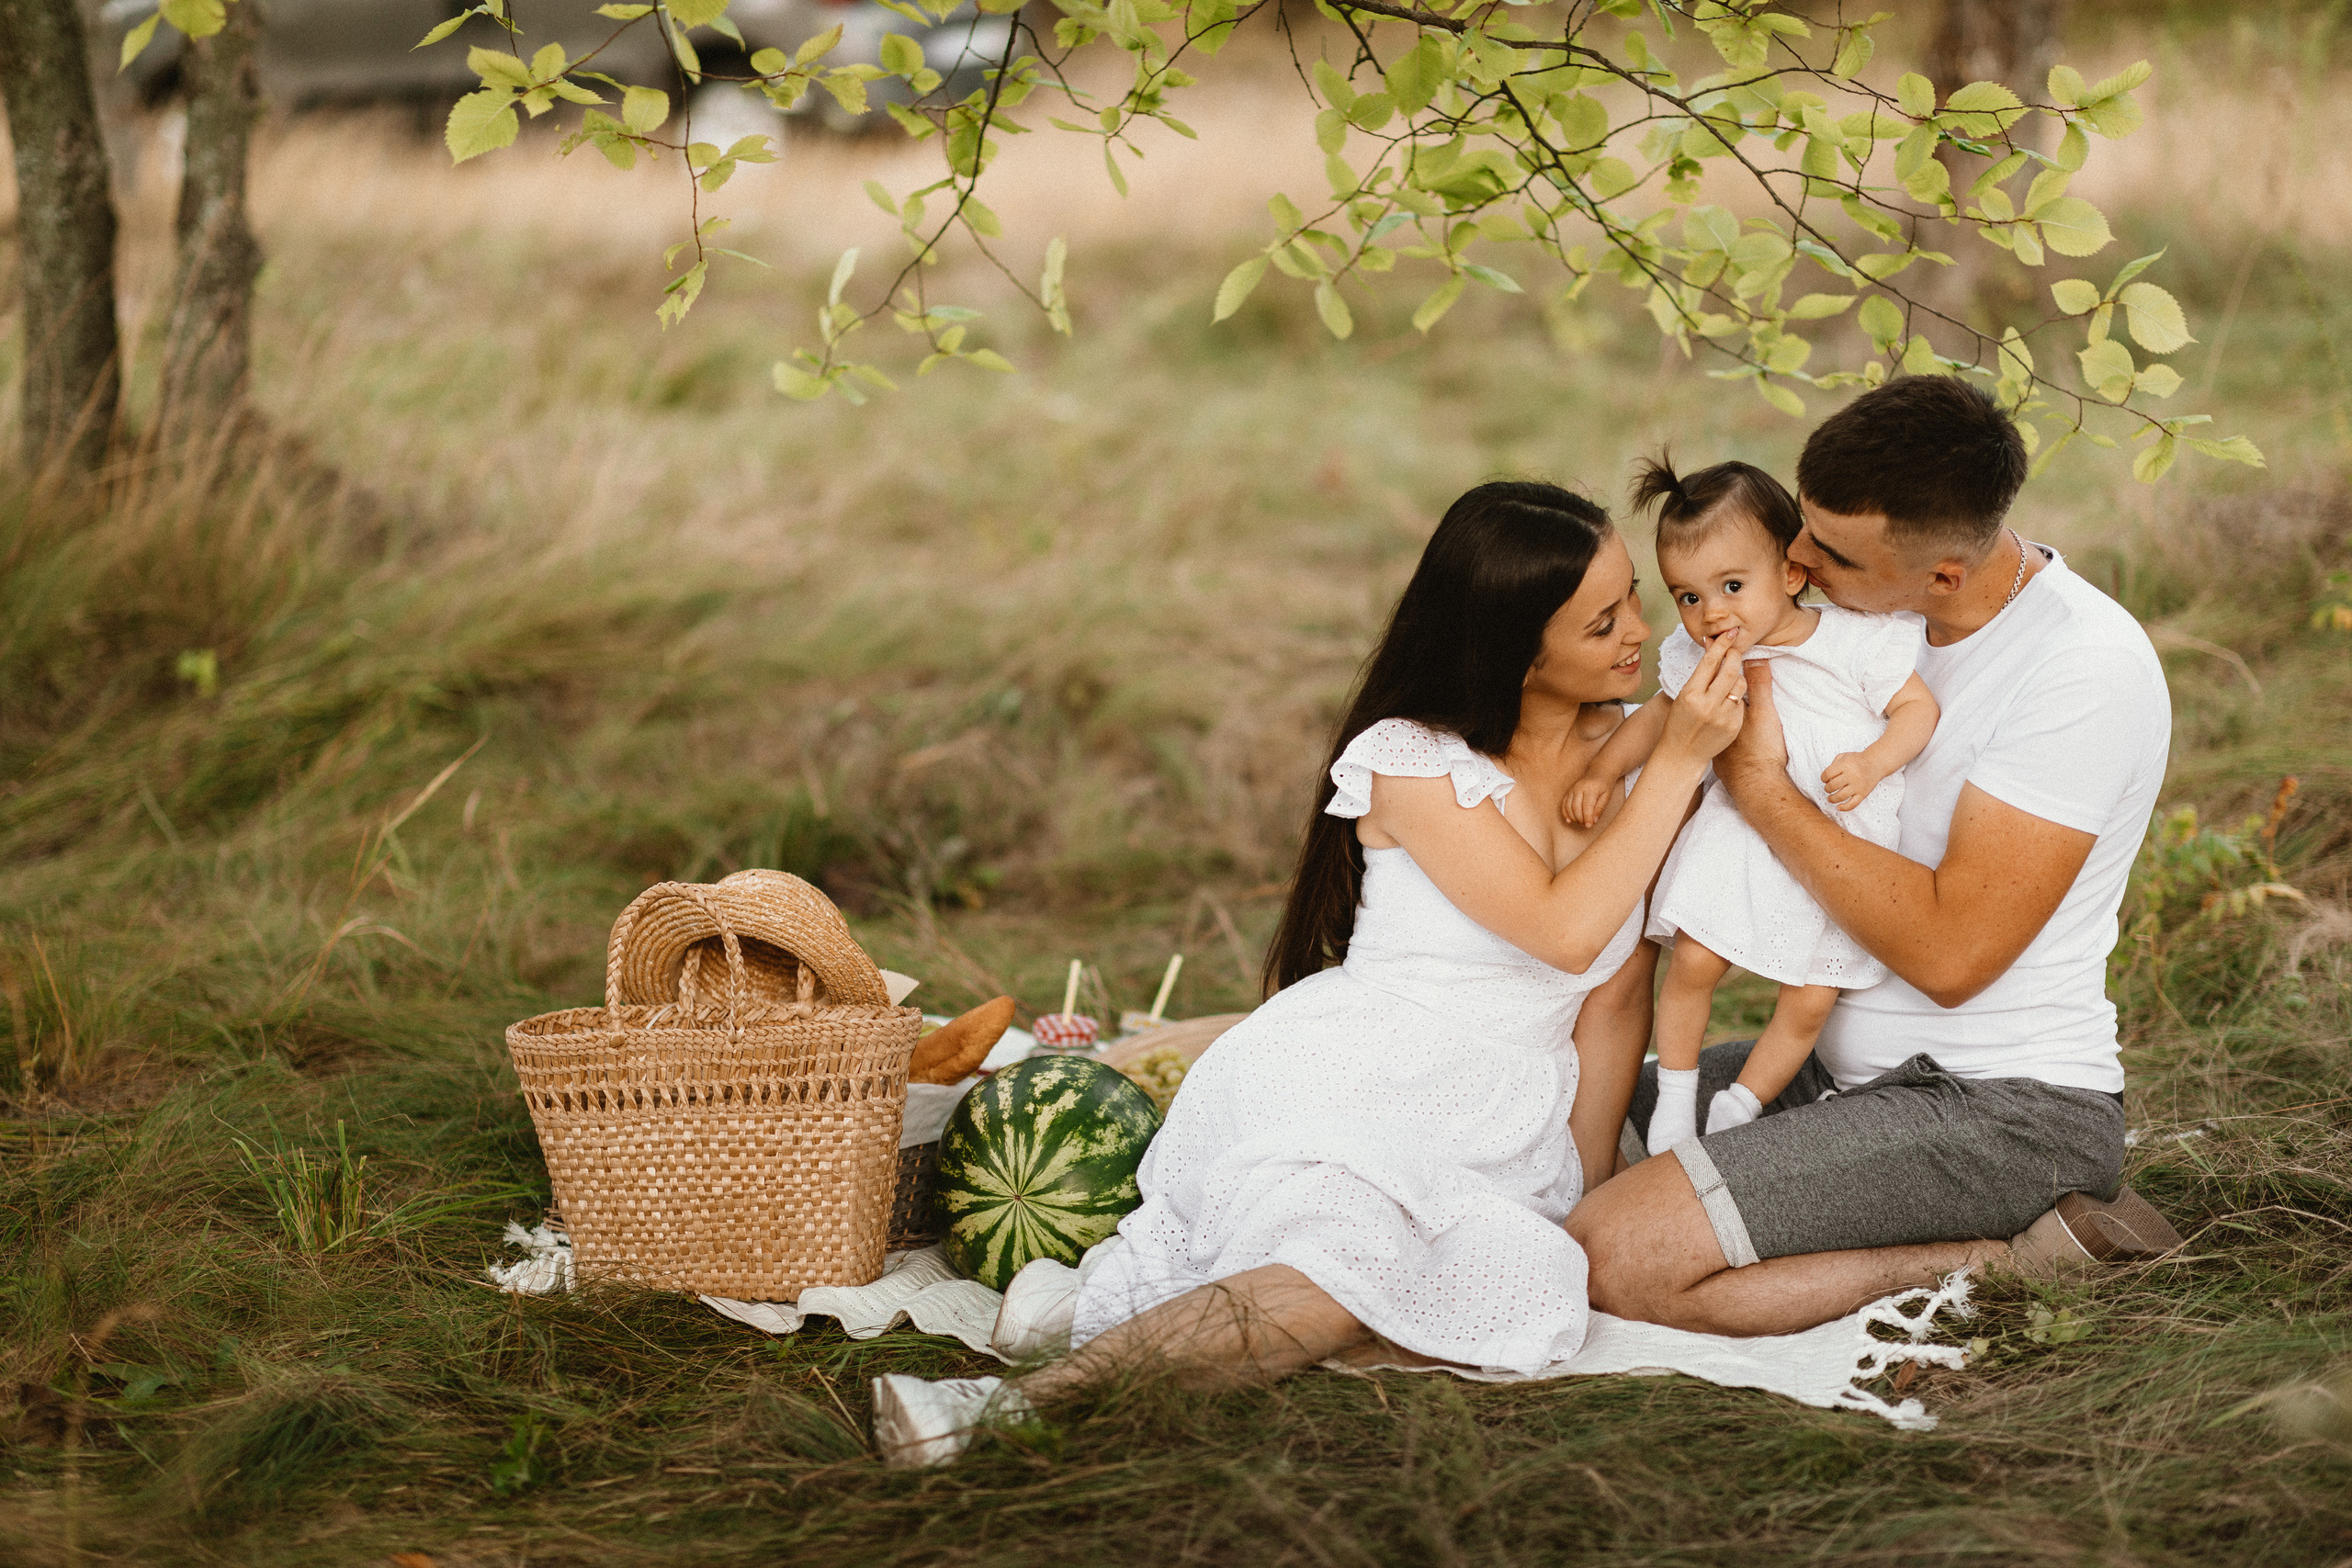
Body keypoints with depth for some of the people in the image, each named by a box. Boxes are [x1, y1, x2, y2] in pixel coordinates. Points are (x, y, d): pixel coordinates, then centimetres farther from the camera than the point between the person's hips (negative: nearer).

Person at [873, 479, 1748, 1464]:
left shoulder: (1629, 750, 11)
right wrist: (1680, 765, -14)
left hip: (1496, 1145, 5)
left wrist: (1586, 1189, 5)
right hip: (1344, 1089, -5)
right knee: (1356, 1265, -41)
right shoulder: (1413, 761, -5)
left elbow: (1615, 996, 11)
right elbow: (1565, 931, -15)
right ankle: (1020, 1402, -36)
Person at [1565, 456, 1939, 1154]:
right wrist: (1602, 770, 3)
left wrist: (1872, 764, -25)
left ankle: (1737, 1110, 19)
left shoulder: (1857, 639, -14)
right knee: (1692, 962, -8)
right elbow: (1658, 715, 13)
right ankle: (1675, 1095, 14)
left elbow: (1919, 707, -9)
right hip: (1744, 837, 2)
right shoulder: (1700, 658, -3)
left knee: (1809, 1003, 0)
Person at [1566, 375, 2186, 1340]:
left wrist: (1760, 786, -18)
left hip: (2005, 1106, -9)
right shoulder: (1889, 614, 4)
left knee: (1617, 1257, -22)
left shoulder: (2085, 669, -21)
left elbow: (1950, 951, -24)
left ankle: (2001, 1257, -8)